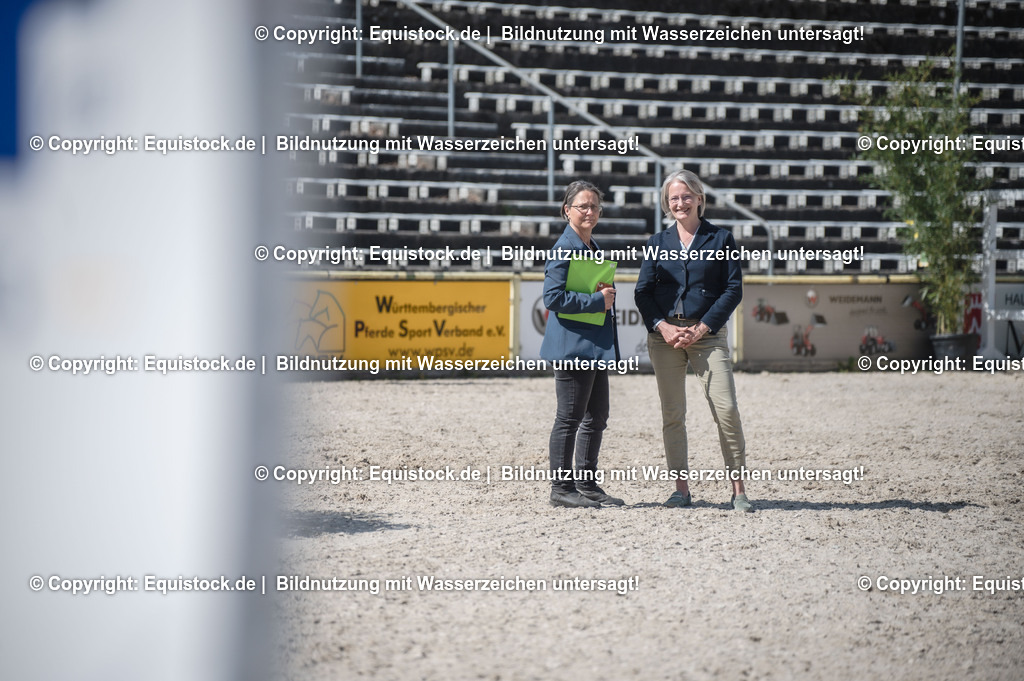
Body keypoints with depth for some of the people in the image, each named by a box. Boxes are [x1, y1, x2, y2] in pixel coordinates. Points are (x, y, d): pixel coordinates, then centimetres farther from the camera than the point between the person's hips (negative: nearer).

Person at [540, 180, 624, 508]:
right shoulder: (564, 249, -11)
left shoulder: (593, 248, 16)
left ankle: (587, 484, 20)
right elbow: (553, 298, -19)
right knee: (570, 418, -4)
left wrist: (605, 295, 5)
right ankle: (562, 488, 3)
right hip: (572, 345, -9)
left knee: (596, 417, 12)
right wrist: (597, 300, -17)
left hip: (595, 344, 9)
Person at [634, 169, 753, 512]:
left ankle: (738, 490, -6)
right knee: (672, 415, 2)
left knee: (726, 409, -12)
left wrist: (701, 329, -9)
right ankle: (681, 488, 8)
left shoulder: (721, 239, 5)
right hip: (664, 335, 3)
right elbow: (642, 291, 9)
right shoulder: (657, 243, 12)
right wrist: (663, 327, -8)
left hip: (708, 333, -2)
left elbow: (733, 289, 0)